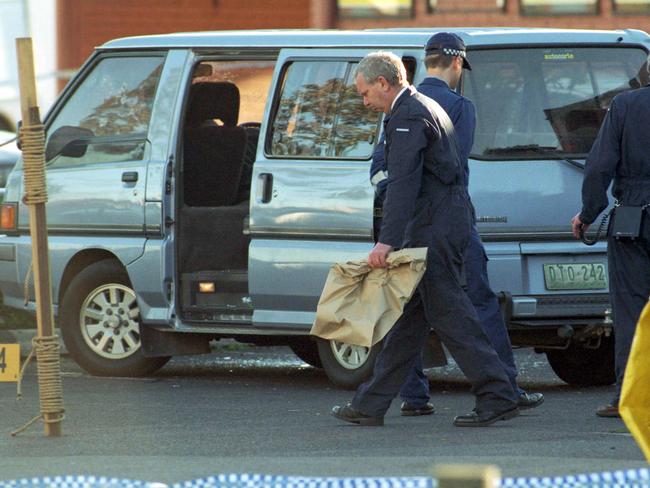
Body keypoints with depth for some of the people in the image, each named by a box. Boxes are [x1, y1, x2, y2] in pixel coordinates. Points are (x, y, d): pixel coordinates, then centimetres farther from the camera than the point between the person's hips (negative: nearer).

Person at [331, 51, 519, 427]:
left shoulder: (407, 116, -13)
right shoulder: (424, 108, 20)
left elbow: (403, 183, -24)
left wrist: (387, 241, -30)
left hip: (435, 227, -11)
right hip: (447, 217, 11)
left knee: (449, 311, -8)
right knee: (409, 315, 11)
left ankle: (497, 397, -7)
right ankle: (371, 405, 14)